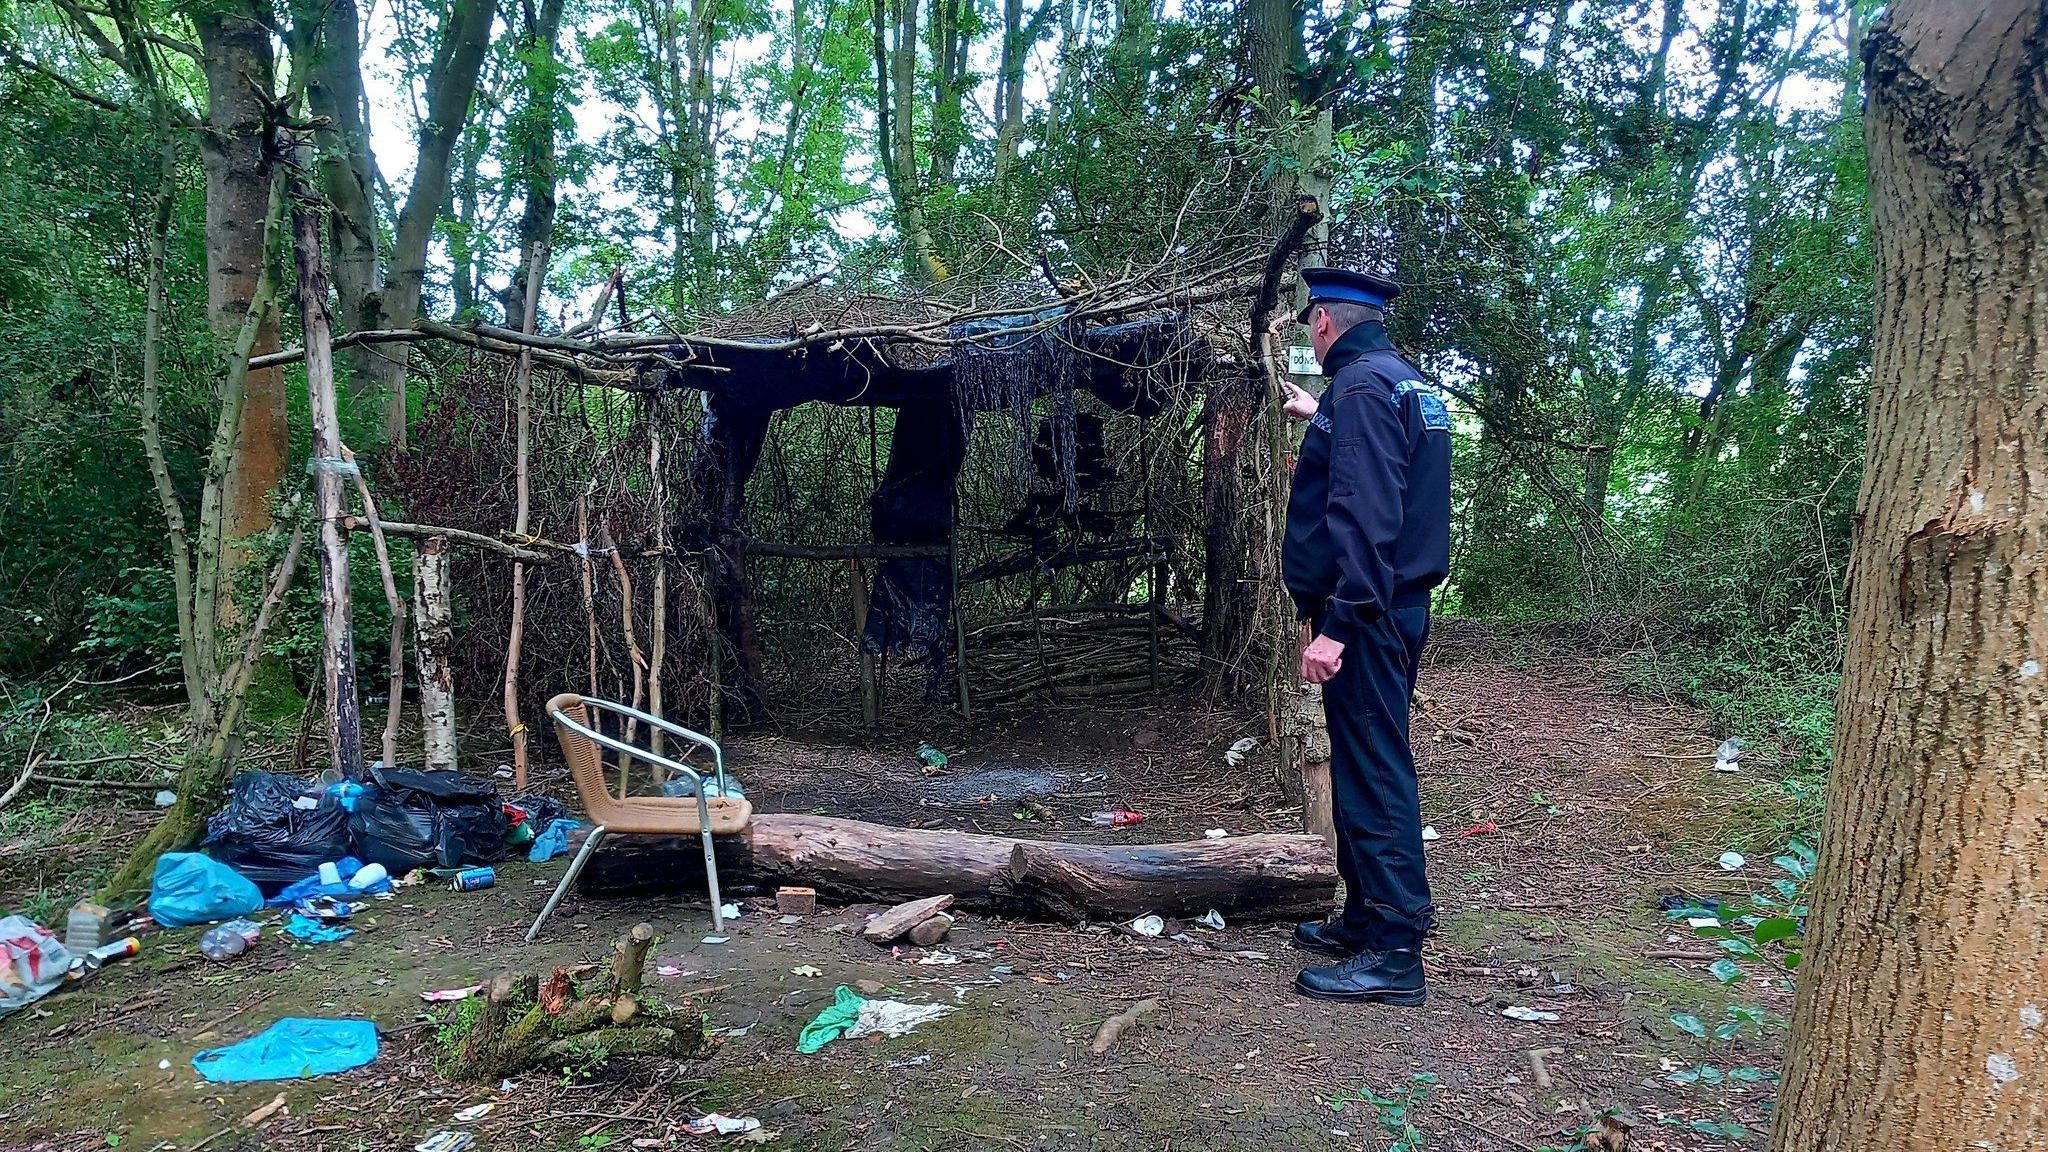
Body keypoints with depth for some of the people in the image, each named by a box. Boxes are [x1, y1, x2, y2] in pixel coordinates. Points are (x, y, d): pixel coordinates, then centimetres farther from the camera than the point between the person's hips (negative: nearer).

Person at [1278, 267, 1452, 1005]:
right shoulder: (1407, 384, 16)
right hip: (1396, 609, 10)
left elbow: (1362, 516, -25)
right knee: (1365, 766, 17)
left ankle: (1394, 954, -1)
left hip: (1365, 615, -10)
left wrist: (1335, 626, -27)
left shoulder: (1361, 386, -15)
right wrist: (1318, 417, 51)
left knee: (1373, 775, -7)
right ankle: (1365, 920, 28)